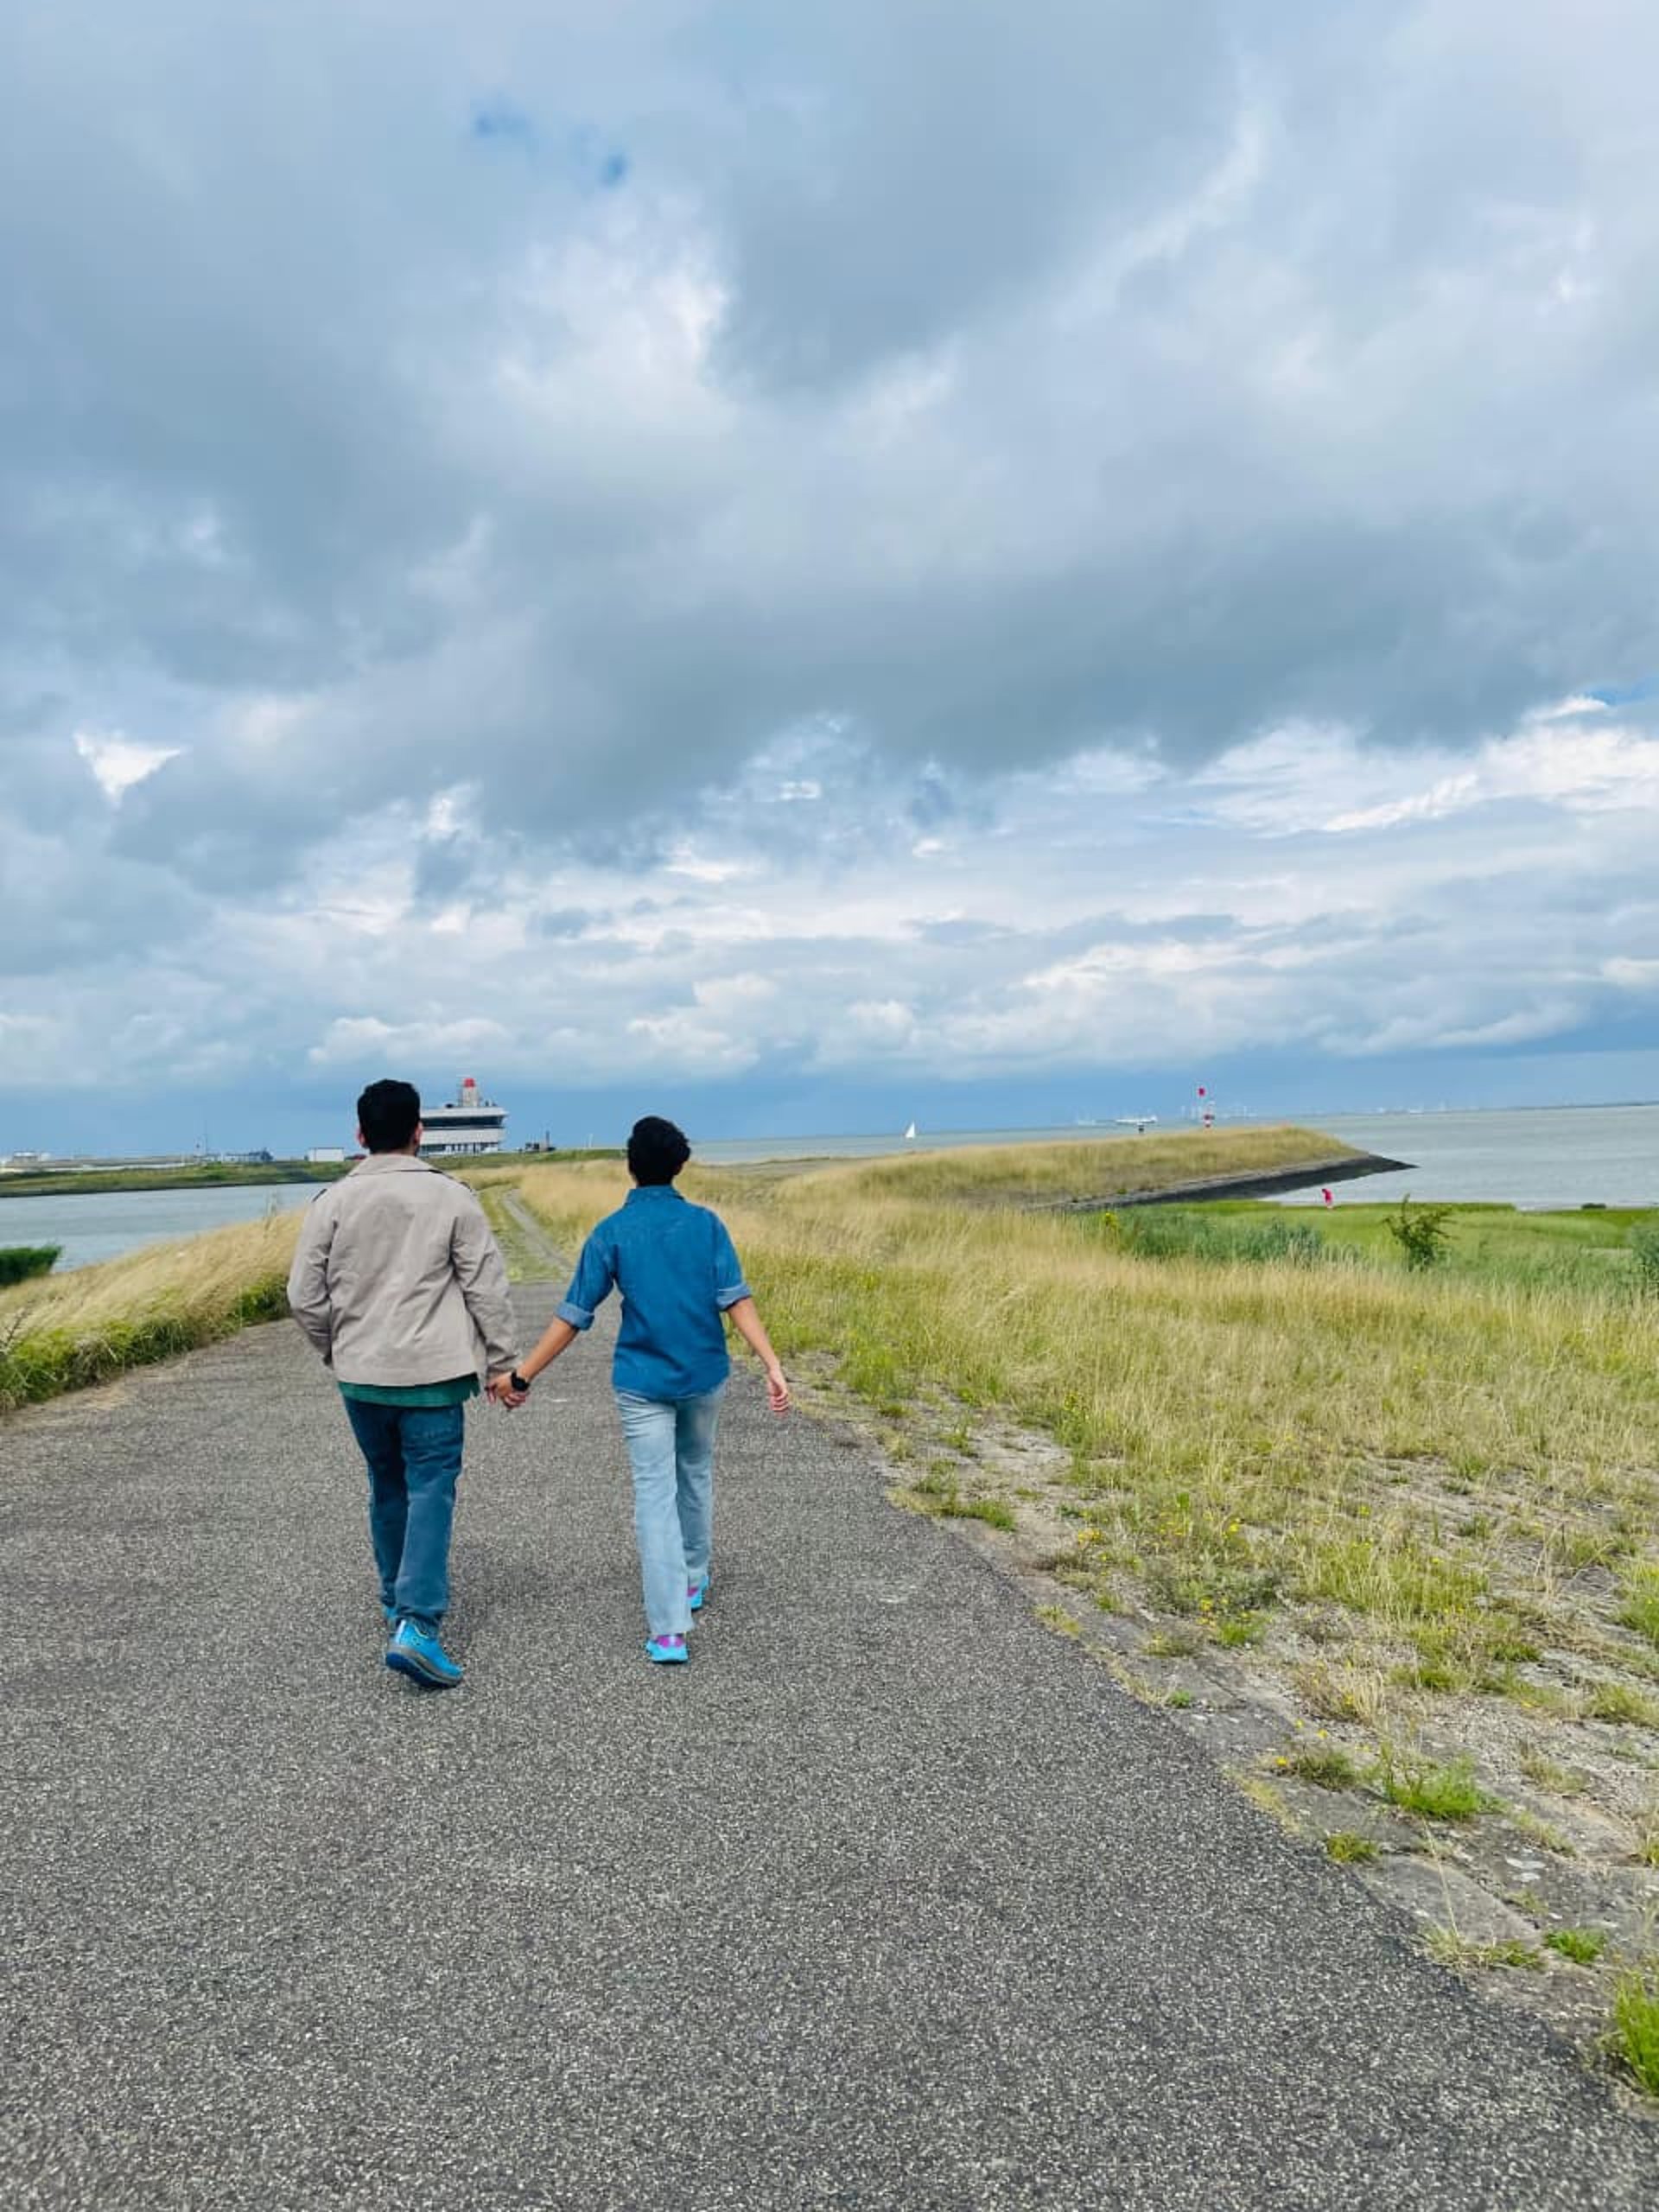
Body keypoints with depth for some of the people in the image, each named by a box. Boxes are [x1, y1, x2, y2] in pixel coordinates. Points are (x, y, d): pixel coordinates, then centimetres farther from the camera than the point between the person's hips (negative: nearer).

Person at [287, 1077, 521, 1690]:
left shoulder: (334, 1201, -1)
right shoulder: (450, 1196, -8)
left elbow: (305, 1295, 1)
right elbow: (486, 1287, -7)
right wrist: (502, 1360, 2)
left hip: (360, 1376, 4)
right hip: (432, 1373, -4)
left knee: (388, 1489, 19)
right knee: (431, 1490, -1)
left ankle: (399, 1603, 34)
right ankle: (416, 1623, -12)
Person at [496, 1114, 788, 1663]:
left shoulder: (611, 1232, -5)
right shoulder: (706, 1223, -3)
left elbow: (573, 1315, -6)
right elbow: (736, 1299, -12)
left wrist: (522, 1375, 1)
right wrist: (771, 1365, -15)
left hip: (642, 1384, -2)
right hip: (704, 1377, 2)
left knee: (654, 1495, 1)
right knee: (696, 1474, 24)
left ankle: (668, 1631, -3)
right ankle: (693, 1581, 40)